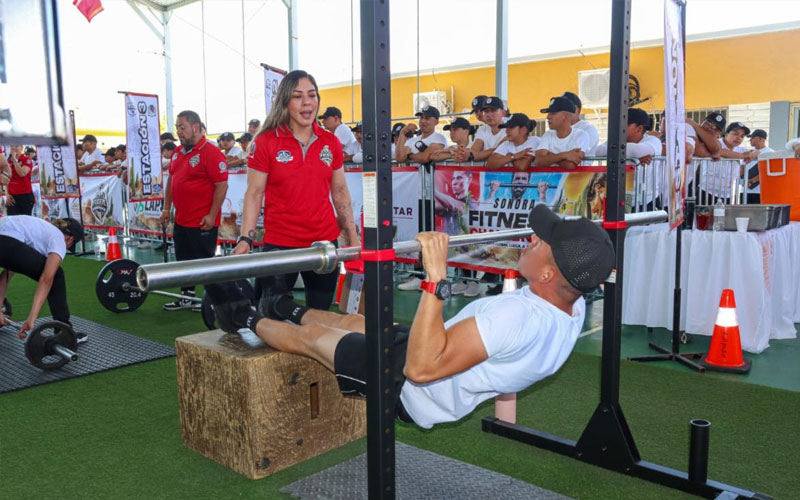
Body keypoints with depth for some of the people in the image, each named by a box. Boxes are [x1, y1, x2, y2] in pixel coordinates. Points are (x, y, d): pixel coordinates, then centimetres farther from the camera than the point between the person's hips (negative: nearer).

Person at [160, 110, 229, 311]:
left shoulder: (211, 152, -15)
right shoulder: (178, 152, 11)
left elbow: (222, 185, -18)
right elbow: (171, 180, 20)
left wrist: (212, 215, -19)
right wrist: (167, 208, 16)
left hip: (203, 222, -8)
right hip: (181, 220, 8)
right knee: (183, 260, 16)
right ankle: (187, 297, 30)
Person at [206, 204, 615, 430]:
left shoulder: (515, 316, -42)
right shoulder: (574, 308, -14)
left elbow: (420, 367, -42)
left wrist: (437, 278, -46)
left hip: (413, 392, -8)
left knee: (312, 337, 12)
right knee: (350, 321, 26)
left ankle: (247, 321, 42)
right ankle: (293, 312, 56)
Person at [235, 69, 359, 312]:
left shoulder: (331, 143, 6)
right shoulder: (265, 143, -4)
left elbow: (340, 193, 12)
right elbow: (254, 194, -4)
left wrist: (353, 237, 10)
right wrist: (245, 239, -13)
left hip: (324, 242, 3)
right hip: (279, 244, -3)